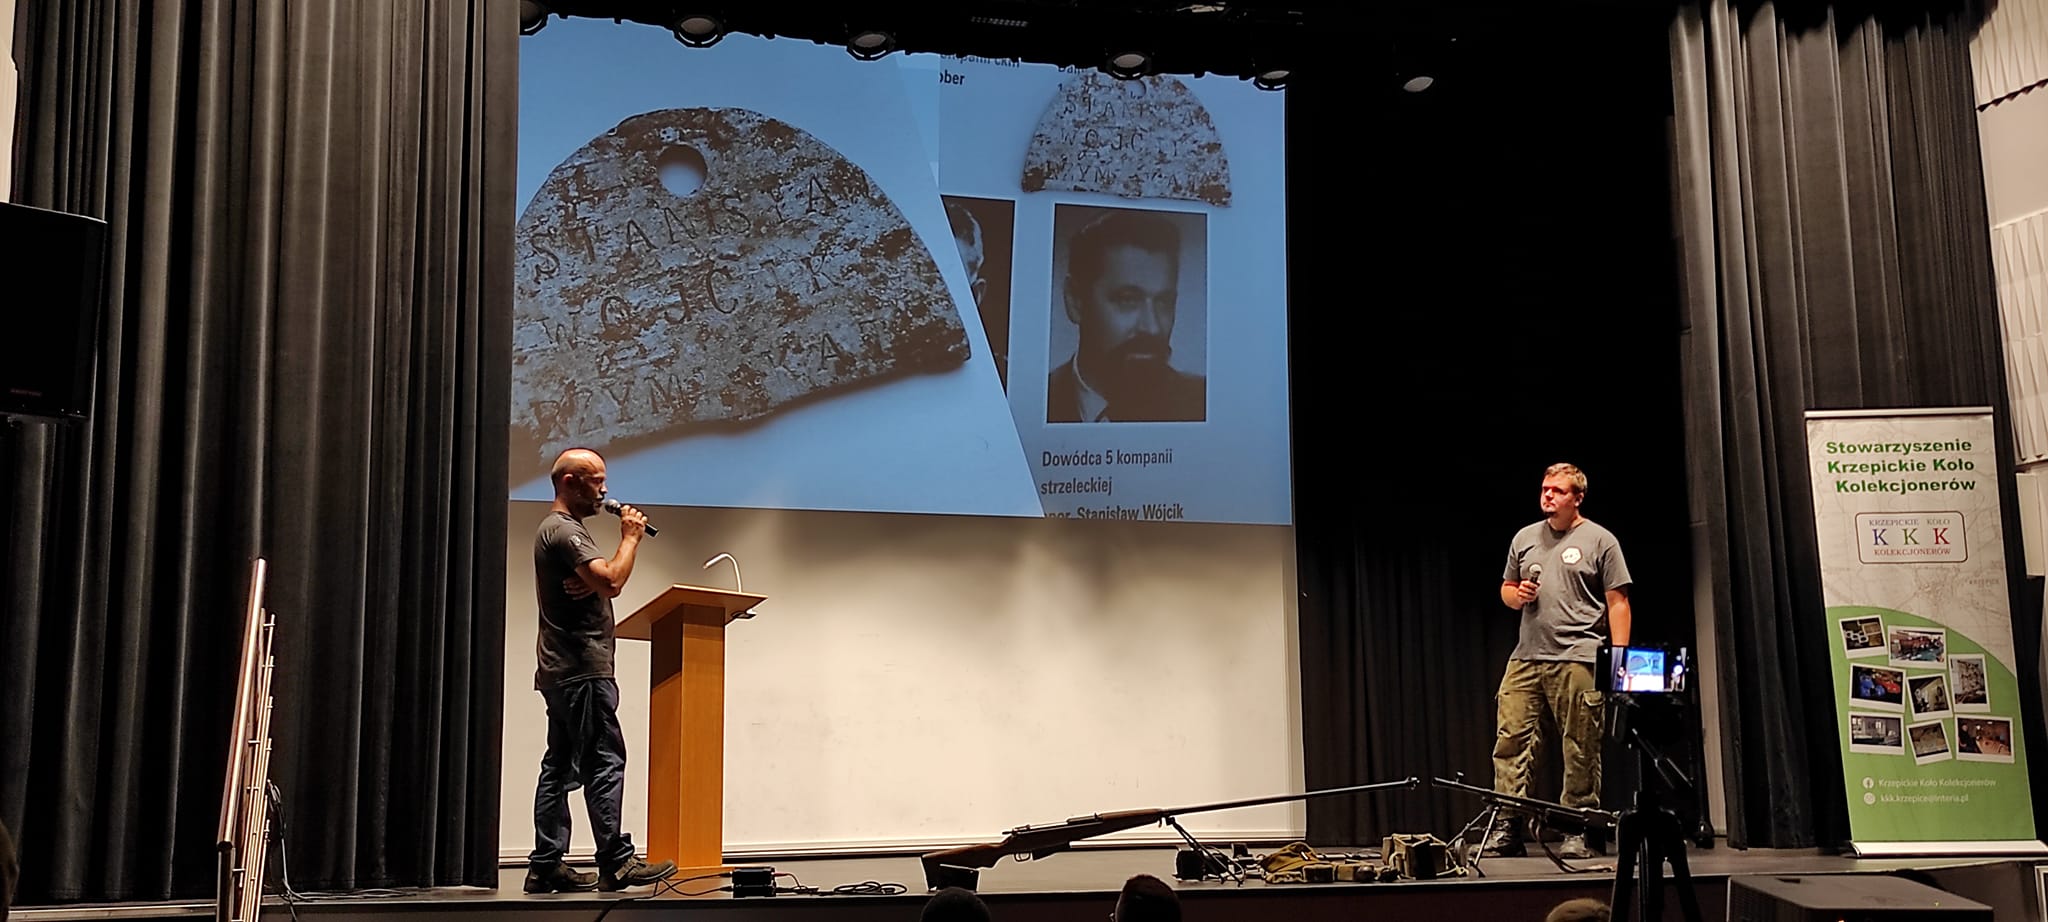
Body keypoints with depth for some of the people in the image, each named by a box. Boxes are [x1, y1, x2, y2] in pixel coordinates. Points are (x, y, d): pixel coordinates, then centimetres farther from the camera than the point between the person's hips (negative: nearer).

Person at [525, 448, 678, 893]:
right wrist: (630, 537, -9)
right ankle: (616, 862, -11)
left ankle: (546, 865, 9)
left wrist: (590, 584, -5)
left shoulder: (561, 529, 23)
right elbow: (612, 581, -23)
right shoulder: (564, 530, -11)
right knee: (605, 761, -10)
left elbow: (598, 582, 19)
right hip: (582, 669, -11)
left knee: (560, 766, 8)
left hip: (562, 671, 11)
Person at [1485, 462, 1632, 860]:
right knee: (1510, 738, -4)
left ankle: (1578, 831, 7)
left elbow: (1617, 602, 0)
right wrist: (1516, 595, 3)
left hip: (1577, 660, -4)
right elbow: (1506, 589, 28)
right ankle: (1506, 827, -1)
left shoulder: (1599, 540, 4)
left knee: (1581, 750, -1)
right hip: (1526, 658, 4)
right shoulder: (1525, 537, 18)